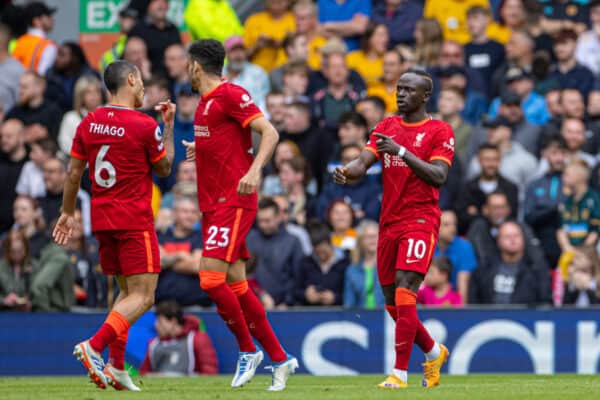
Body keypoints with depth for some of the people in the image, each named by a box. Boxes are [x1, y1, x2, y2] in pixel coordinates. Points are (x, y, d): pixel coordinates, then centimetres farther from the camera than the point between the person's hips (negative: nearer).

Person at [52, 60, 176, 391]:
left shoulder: (89, 123, 4)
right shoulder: (145, 126, -12)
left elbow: (74, 172, 9)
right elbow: (164, 168, 2)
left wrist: (67, 212, 20)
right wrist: (169, 126, 10)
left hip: (102, 220, 7)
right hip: (134, 221, -7)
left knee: (126, 292, 17)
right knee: (142, 297, -6)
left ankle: (115, 366, 7)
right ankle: (94, 346, -25)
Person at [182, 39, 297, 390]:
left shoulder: (230, 95, -10)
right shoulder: (206, 101, 17)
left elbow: (270, 133, -18)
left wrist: (255, 170, -30)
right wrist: (200, 147, 33)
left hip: (233, 202, -9)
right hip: (214, 204, 9)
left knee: (211, 278, -16)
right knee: (236, 285, 6)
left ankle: (248, 349, -1)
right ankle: (279, 358, 11)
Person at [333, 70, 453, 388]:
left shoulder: (440, 131, -1)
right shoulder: (387, 126, 15)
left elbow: (438, 176, -14)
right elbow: (364, 162, 3)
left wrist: (402, 151, -22)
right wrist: (347, 171, -20)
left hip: (420, 221, -6)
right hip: (389, 222, 6)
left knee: (404, 294, -18)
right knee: (393, 303, 8)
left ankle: (400, 373, -18)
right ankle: (433, 352, 31)